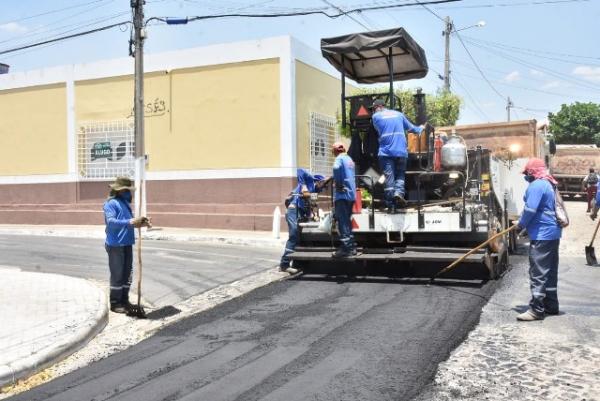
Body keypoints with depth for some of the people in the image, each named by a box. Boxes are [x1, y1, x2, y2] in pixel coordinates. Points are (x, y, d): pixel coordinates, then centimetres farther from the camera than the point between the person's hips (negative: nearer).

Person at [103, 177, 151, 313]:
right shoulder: (111, 203, -11)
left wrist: (140, 223, 3)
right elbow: (111, 221, -25)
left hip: (127, 244, 8)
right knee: (117, 274, -2)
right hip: (115, 245, -8)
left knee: (127, 273, 14)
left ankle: (124, 300, 25)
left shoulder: (125, 203, 16)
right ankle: (115, 303, 9)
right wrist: (130, 222, -34)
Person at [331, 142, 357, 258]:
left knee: (342, 221, -8)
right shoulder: (349, 159, 19)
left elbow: (336, 168, -28)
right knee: (347, 221, 15)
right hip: (351, 194, 9)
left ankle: (346, 248, -11)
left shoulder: (339, 158, -6)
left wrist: (338, 184, -18)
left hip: (342, 194, -9)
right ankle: (351, 247, 18)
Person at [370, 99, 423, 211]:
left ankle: (391, 205, 0)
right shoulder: (399, 114, 15)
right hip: (401, 151, 2)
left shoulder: (376, 117, 6)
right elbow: (411, 128, 27)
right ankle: (399, 192, -14)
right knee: (400, 175, 14)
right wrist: (420, 129, 47)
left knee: (389, 178, 0)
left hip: (385, 152, -2)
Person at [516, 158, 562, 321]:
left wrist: (520, 225, -5)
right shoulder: (549, 184, 17)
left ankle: (537, 309, -7)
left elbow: (530, 210, -22)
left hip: (542, 235, -10)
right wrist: (526, 224, 18)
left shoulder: (536, 185, -15)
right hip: (553, 233, 10)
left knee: (538, 273, -8)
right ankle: (551, 305, 23)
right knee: (550, 271, 16)